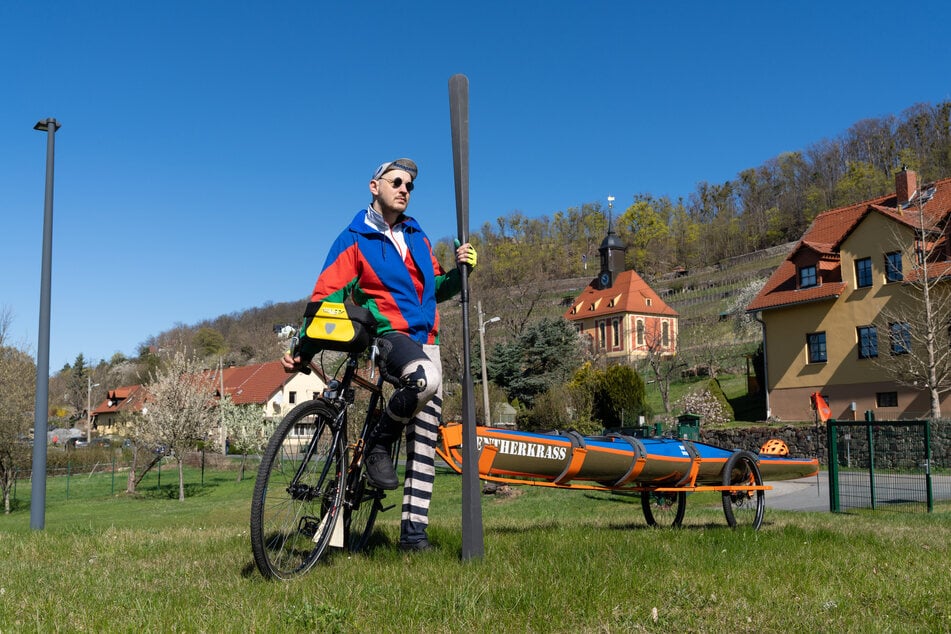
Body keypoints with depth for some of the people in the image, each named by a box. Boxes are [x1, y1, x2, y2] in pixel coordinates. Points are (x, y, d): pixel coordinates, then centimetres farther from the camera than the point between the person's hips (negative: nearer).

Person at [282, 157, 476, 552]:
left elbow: (436, 289, 24)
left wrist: (459, 271, 2)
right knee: (426, 380, -39)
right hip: (387, 334, -6)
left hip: (426, 342, 6)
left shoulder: (417, 235, 17)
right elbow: (326, 296, -6)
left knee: (424, 444, 0)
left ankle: (414, 531, 5)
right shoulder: (353, 240, 0)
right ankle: (379, 443, -13)